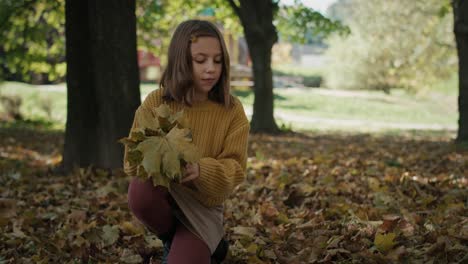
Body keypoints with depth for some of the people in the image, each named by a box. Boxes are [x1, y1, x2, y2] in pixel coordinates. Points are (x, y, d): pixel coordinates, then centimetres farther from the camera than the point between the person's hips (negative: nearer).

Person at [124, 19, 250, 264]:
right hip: (164, 192, 0)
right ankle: (173, 241, -3)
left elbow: (234, 169, -13)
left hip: (203, 204, 0)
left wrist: (200, 170, -36)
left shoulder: (232, 110, -10)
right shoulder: (155, 102, -10)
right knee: (141, 190, -36)